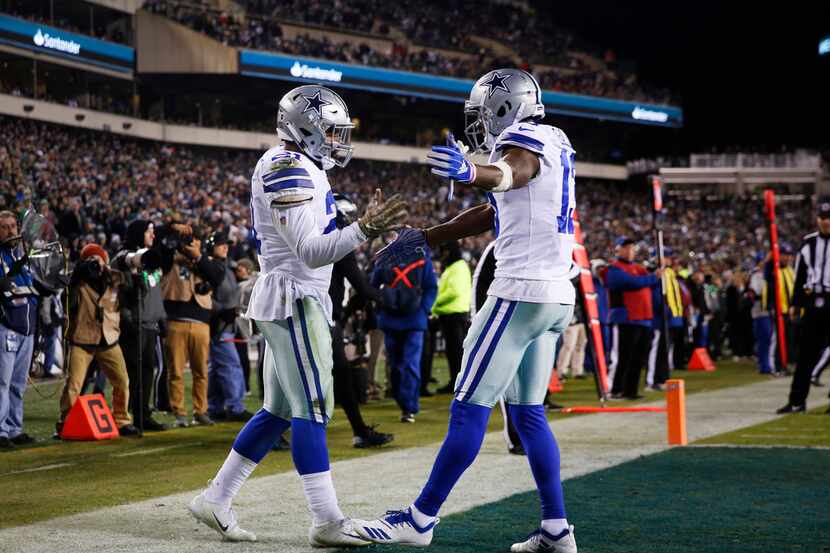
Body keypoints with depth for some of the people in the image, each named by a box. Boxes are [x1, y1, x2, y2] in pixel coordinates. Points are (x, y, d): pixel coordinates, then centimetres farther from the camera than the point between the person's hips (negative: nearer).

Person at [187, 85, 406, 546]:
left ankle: (215, 500, 17)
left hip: (297, 300, 10)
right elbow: (310, 251, -23)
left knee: (280, 411, 12)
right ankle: (328, 522, -5)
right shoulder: (290, 170, -16)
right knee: (313, 408, -8)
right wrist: (365, 229, -32)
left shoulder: (300, 169, 17)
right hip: (294, 300, -10)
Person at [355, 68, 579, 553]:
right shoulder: (553, 148, 21)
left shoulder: (527, 138, -7)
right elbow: (489, 216, 28)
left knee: (470, 407, -6)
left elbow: (510, 173, -34)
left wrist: (470, 172, -55)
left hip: (521, 290, -10)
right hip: (556, 295, 10)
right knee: (528, 411, 13)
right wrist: (422, 239, 32)